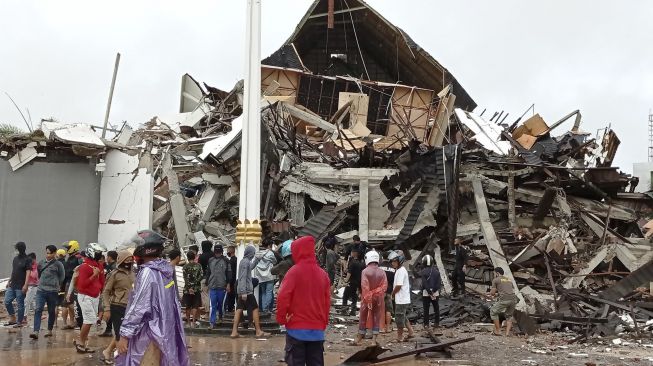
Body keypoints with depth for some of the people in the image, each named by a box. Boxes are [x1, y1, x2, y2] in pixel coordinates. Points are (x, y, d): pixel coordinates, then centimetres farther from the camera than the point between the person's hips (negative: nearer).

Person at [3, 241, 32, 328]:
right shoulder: (15, 258, 14)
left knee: (20, 304, -1)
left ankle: (19, 322, 8)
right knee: (7, 301, 5)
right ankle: (13, 319, 18)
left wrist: (25, 285, -20)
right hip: (12, 285, 8)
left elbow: (28, 273, -14)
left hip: (20, 287, -8)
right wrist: (9, 281, 21)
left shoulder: (27, 260, -9)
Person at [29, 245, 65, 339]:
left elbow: (62, 277, 6)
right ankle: (36, 332, -18)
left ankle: (50, 330, 23)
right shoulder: (41, 262, 8)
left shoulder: (58, 264, -2)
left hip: (53, 291, -2)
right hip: (41, 290, 2)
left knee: (51, 311, 9)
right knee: (38, 310, -11)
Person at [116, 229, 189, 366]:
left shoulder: (147, 273, -19)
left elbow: (139, 308, -21)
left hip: (148, 334, -8)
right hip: (165, 331, 8)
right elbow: (172, 302, 12)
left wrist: (125, 335, -15)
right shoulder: (166, 270, 5)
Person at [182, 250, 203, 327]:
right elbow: (201, 275, -9)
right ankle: (193, 321, -6)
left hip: (187, 289, 0)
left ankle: (189, 322, 15)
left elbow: (185, 278, -11)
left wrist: (189, 287, -14)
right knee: (195, 306, 4)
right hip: (197, 288, 0)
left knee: (188, 307, 10)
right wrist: (194, 284, -8)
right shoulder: (198, 265, 1)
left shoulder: (185, 266, -2)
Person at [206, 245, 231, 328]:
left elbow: (229, 273, 1)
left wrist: (228, 284, -3)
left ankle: (220, 316, 34)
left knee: (221, 304, 9)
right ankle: (212, 322, -2)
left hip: (222, 286, -1)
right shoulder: (210, 261, 8)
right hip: (212, 287, 1)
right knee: (213, 305, -3)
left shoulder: (226, 261, 0)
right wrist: (207, 284, 12)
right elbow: (207, 273, 14)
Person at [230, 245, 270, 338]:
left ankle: (234, 332, 1)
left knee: (239, 309, 5)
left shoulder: (243, 261, 13)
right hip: (247, 290, -9)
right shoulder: (246, 262, -13)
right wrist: (244, 292, -22)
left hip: (241, 290, 9)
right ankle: (258, 331, 2)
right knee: (255, 309, -2)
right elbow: (243, 277, -20)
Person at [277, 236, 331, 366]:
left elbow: (283, 297, -16)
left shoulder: (294, 271, -9)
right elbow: (327, 301, 7)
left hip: (297, 328, -4)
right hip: (317, 329, 4)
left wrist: (281, 318, -2)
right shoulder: (323, 274, 5)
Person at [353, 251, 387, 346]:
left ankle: (359, 339, 18)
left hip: (367, 298, -2)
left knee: (363, 318, 9)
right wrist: (380, 296, 0)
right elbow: (384, 286, -6)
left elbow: (364, 286, -18)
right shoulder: (382, 272, -3)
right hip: (378, 298, 2)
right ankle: (374, 340, 5)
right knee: (376, 318, 8)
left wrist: (367, 298, -14)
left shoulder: (365, 271, -13)